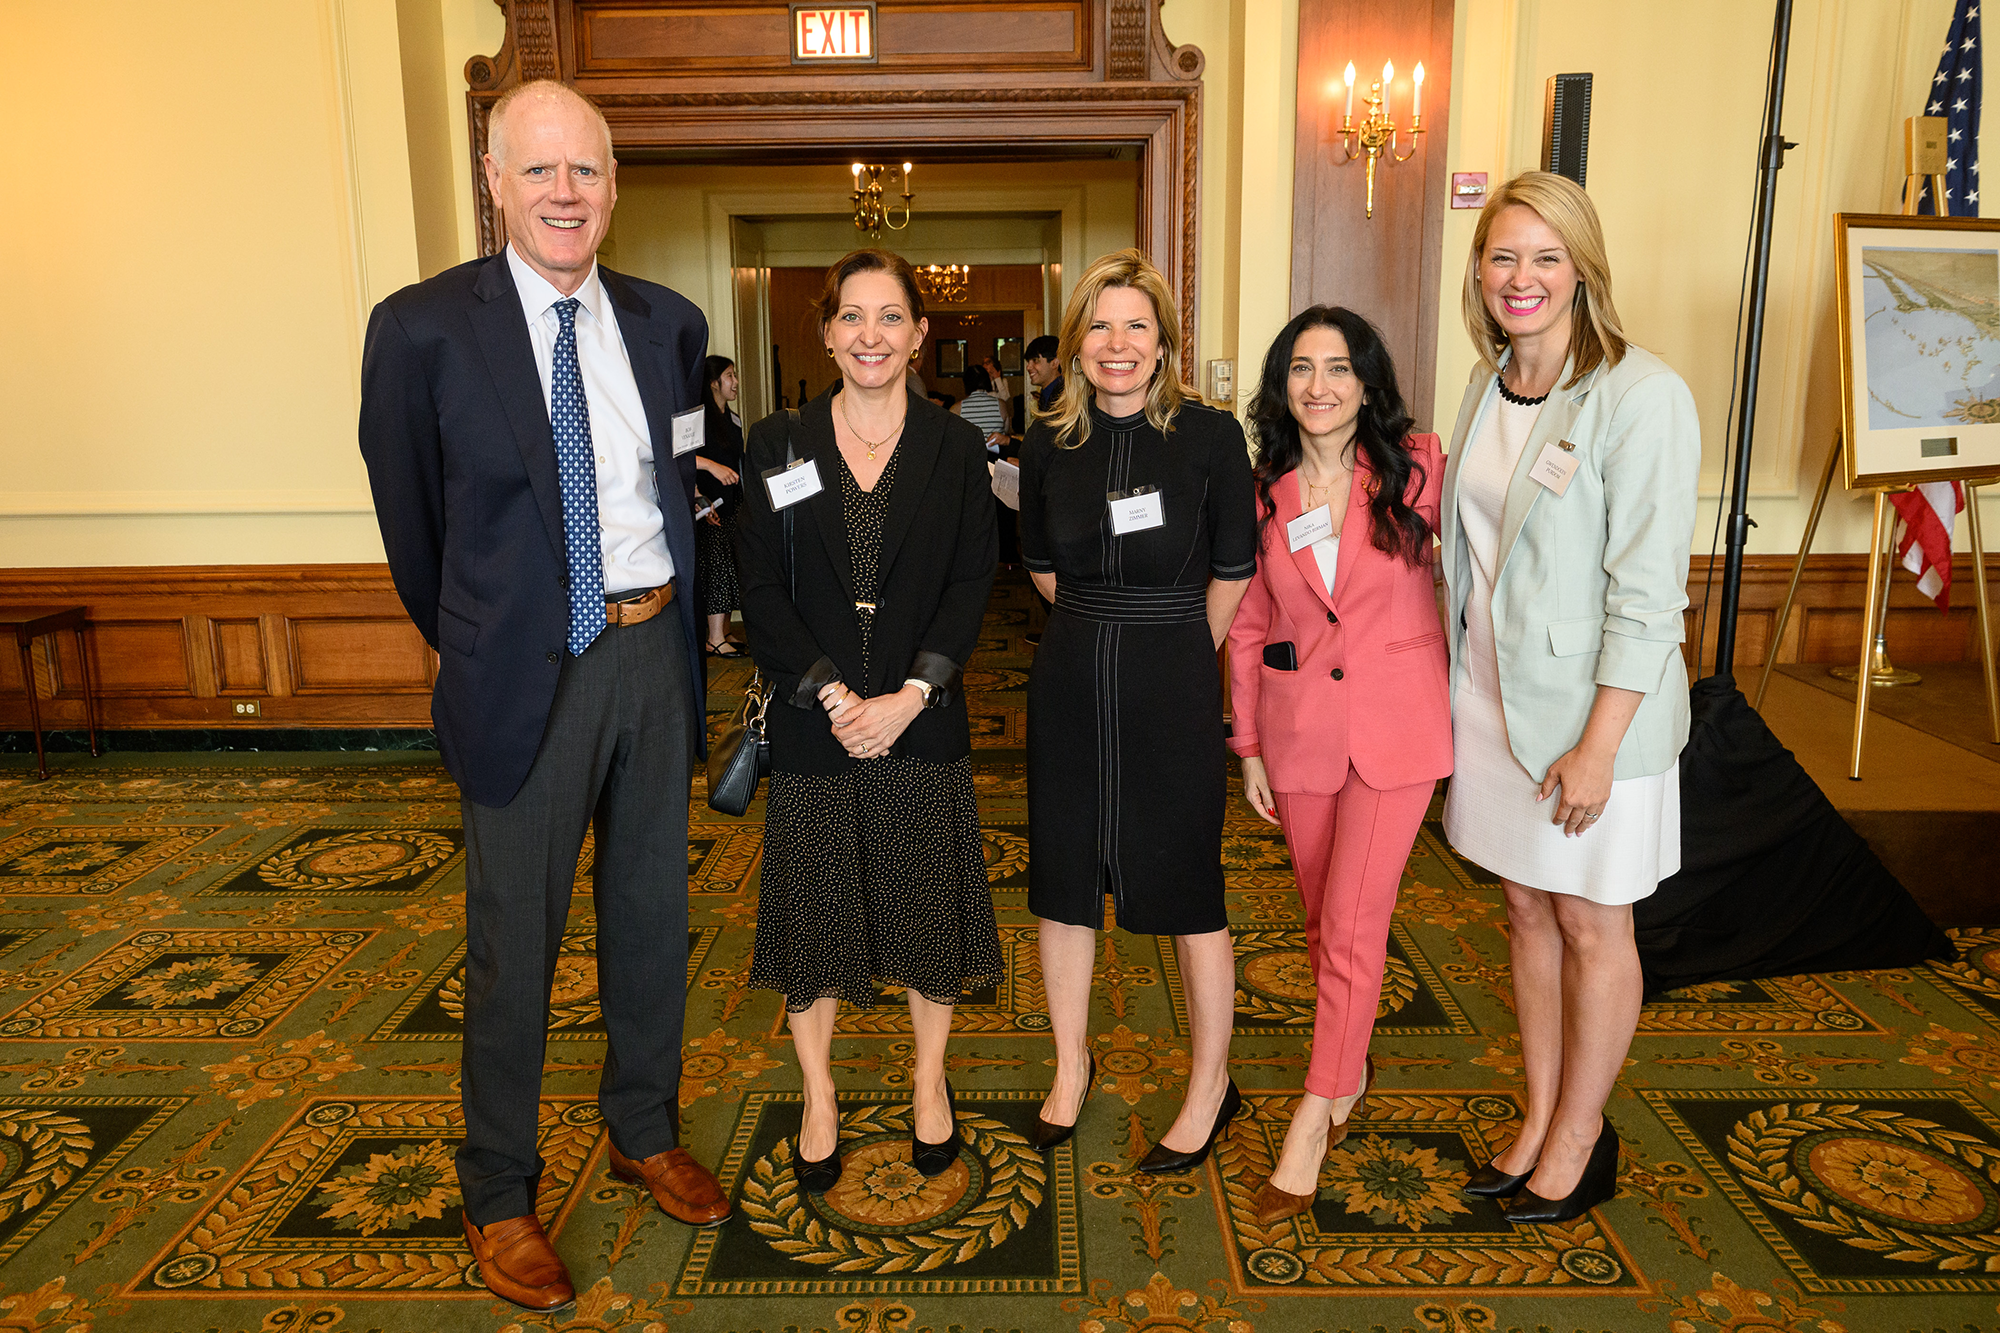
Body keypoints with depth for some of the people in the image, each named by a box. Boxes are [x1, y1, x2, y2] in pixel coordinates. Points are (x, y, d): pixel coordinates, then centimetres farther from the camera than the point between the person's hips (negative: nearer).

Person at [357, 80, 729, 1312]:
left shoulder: (668, 323, 3)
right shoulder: (425, 328, -10)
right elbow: (413, 518, 0)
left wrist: (678, 619, 13)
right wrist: (471, 648, 8)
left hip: (656, 653, 4)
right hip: (531, 669, -4)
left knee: (652, 910, 18)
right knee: (515, 942, 8)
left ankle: (646, 1132, 40)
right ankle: (500, 1196, 28)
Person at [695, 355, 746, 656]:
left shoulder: (734, 421, 17)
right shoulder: (698, 415, -7)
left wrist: (747, 503, 18)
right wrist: (712, 466, -27)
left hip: (733, 505, 7)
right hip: (709, 506, -7)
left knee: (732, 568, 6)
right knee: (717, 566, -11)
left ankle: (725, 631, 14)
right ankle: (715, 639, -8)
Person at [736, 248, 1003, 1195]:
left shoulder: (955, 448, 1)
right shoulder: (780, 444, 1)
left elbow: (972, 584, -3)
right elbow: (762, 593, -3)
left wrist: (908, 697, -14)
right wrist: (834, 696, -13)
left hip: (923, 719, 0)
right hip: (811, 722, 0)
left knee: (927, 903, 11)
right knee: (813, 906, 10)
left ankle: (928, 1083, 33)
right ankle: (819, 1098, 30)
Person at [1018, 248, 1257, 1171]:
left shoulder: (1210, 436, -7)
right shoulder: (1049, 445, 2)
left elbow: (1232, 573, 1)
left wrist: (1170, 647, 9)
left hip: (1175, 687, -3)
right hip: (1070, 685, 4)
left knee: (1187, 885, 5)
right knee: (1063, 876, 12)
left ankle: (1211, 1086, 24)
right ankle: (1072, 1064, 33)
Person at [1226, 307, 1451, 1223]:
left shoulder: (1416, 470, -6)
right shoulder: (1263, 493, 2)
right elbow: (1247, 626, 7)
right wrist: (1248, 745, 6)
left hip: (1397, 727, -3)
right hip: (1299, 728, 3)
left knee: (1351, 925, -6)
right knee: (1325, 917, 15)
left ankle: (1312, 1124, 7)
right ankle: (1351, 1069, 38)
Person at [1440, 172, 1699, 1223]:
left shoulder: (1640, 396, -16)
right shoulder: (1490, 384, 6)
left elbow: (1647, 591, -17)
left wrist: (1598, 744, -18)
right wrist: (1453, 688, 12)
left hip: (1589, 705, -6)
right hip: (1491, 692, 7)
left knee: (1590, 925, 9)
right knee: (1525, 908, 16)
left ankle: (1580, 1139, 28)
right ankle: (1538, 1117, 32)